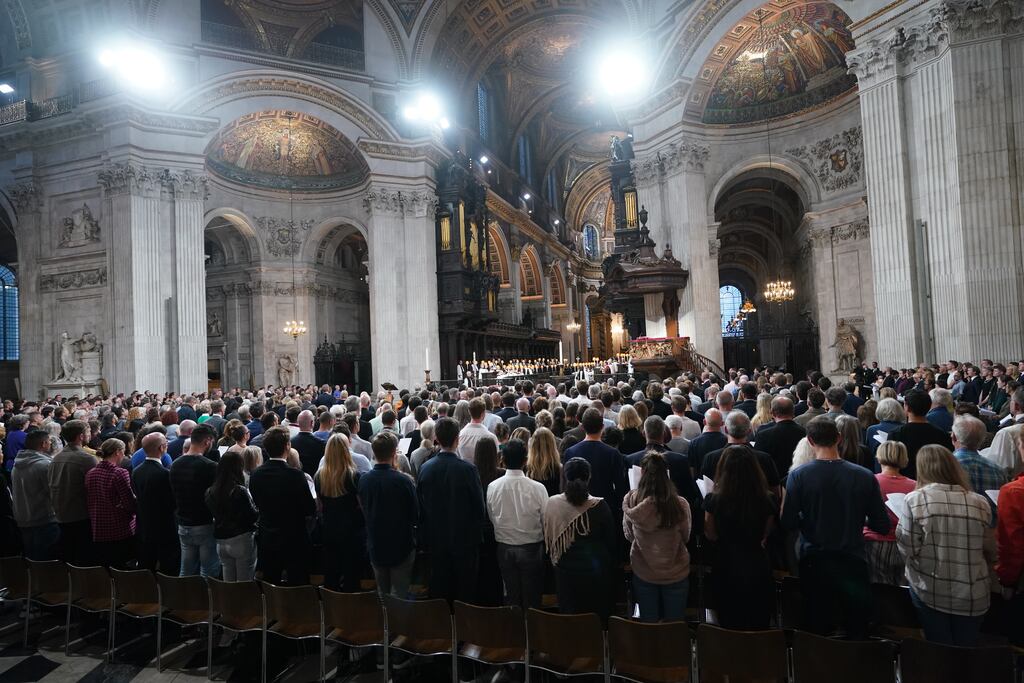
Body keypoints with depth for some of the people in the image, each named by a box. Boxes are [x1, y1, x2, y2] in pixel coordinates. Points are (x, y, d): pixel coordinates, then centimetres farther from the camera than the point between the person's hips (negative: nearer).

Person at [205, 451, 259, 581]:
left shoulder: (210, 492, 0)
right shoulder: (240, 491, -18)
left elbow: (214, 516, 10)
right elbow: (252, 516, -14)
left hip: (221, 542, 6)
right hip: (242, 540, -6)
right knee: (245, 585, 3)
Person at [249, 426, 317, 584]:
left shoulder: (255, 475, -5)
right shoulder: (295, 475, -21)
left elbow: (256, 506, 8)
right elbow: (310, 510, -14)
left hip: (266, 542, 5)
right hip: (294, 542, -5)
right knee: (298, 589, 6)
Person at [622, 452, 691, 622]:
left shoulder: (631, 501, -20)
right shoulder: (681, 504, -24)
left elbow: (628, 535, -3)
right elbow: (685, 538, -4)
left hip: (643, 573, 1)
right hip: (676, 574, -1)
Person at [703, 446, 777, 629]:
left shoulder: (714, 500, -21)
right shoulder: (767, 500, -18)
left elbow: (711, 536, -7)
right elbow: (765, 534, -1)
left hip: (725, 569, -1)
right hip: (758, 567, 1)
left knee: (730, 625, 20)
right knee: (758, 626, 21)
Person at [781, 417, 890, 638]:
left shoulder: (798, 475, -13)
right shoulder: (865, 477, -10)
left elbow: (788, 523, -13)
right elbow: (882, 526, -5)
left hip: (814, 563, 0)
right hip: (853, 562, 1)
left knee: (817, 631, 14)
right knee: (858, 632, 17)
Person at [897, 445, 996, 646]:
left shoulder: (915, 500, -15)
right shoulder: (980, 503, -6)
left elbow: (907, 550, -14)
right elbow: (990, 552, 5)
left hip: (930, 591, -2)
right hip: (973, 595, 3)